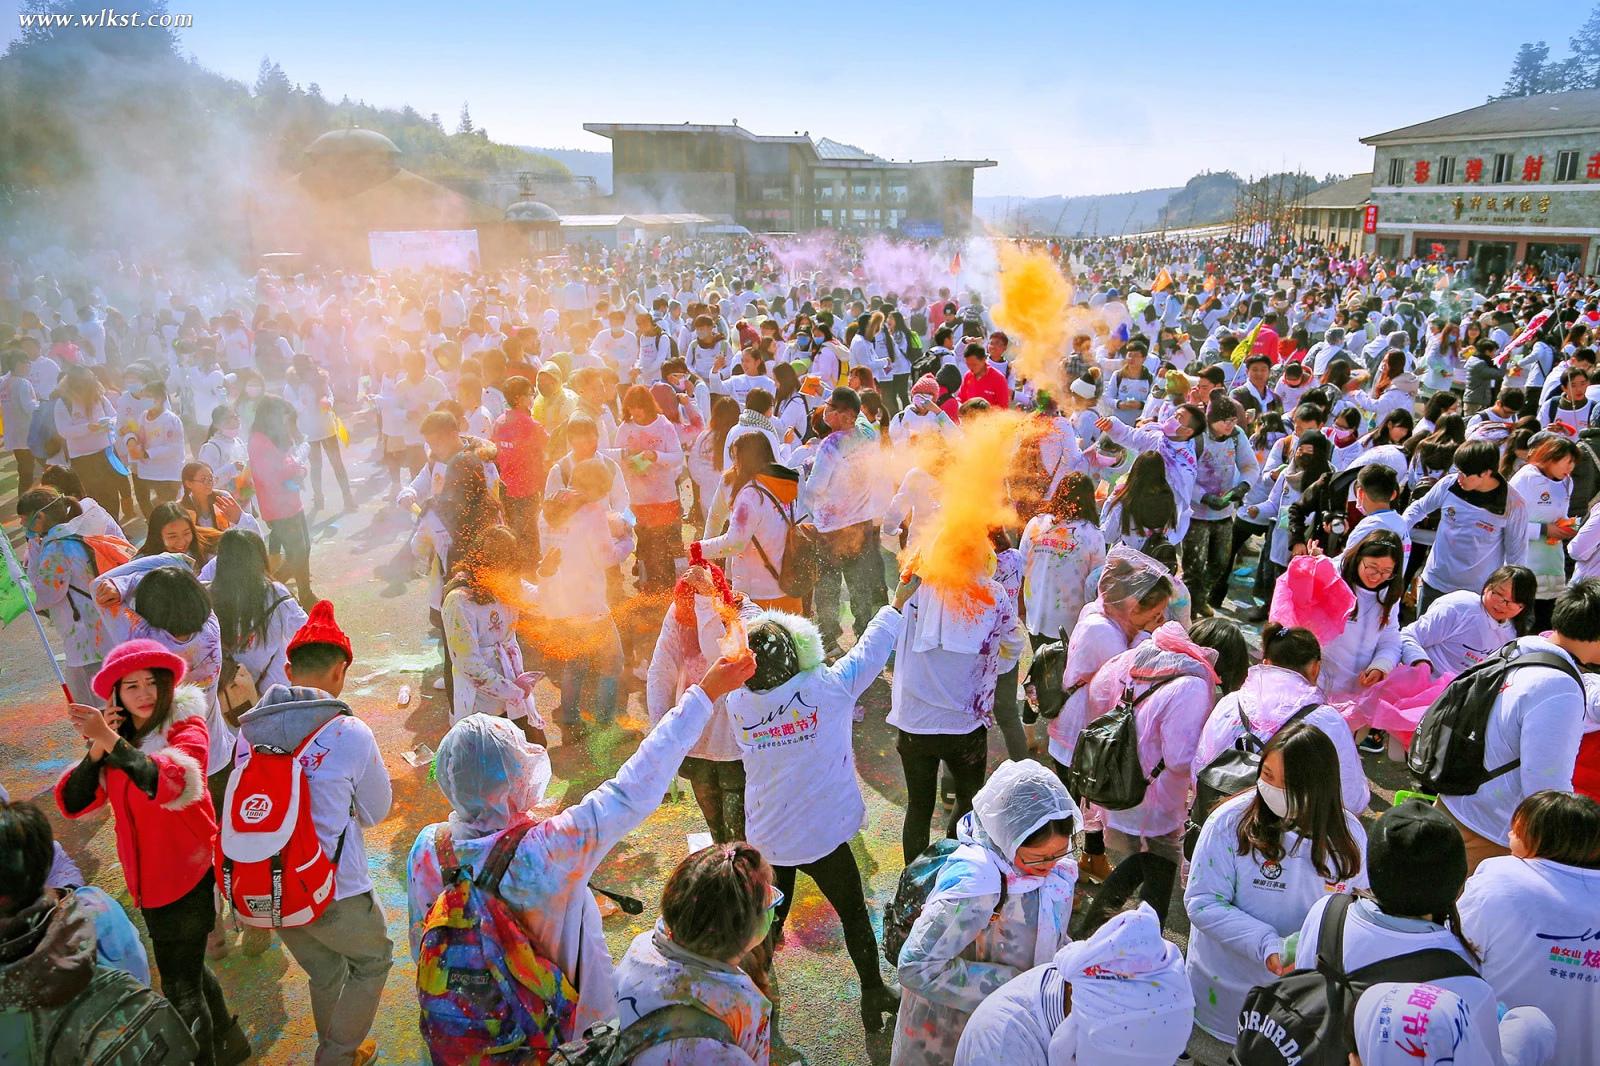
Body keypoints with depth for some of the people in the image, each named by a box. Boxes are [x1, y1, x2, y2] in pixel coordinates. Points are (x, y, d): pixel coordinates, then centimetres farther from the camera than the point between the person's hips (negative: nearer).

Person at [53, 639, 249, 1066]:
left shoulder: (187, 727, -17)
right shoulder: (117, 735, 1)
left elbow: (170, 782, -37)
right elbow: (72, 804, -7)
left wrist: (110, 740, -42)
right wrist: (96, 749, -20)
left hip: (187, 875, -8)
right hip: (149, 878, 8)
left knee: (181, 988, 0)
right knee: (186, 967, 25)